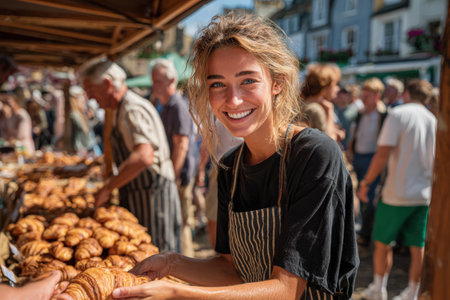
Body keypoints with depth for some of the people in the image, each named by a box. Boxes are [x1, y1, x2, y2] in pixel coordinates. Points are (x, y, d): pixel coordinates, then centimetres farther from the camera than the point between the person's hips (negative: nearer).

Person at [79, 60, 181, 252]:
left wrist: (107, 188, -25)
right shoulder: (122, 110, 17)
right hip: (137, 195, 10)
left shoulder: (133, 109, -17)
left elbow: (144, 157, -33)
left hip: (151, 193, -10)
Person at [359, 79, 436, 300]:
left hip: (398, 193, -5)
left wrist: (365, 183, -10)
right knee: (417, 246, 11)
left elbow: (383, 154, -18)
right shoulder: (434, 120, 9)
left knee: (382, 242, 10)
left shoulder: (398, 114, -9)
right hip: (425, 195, 5)